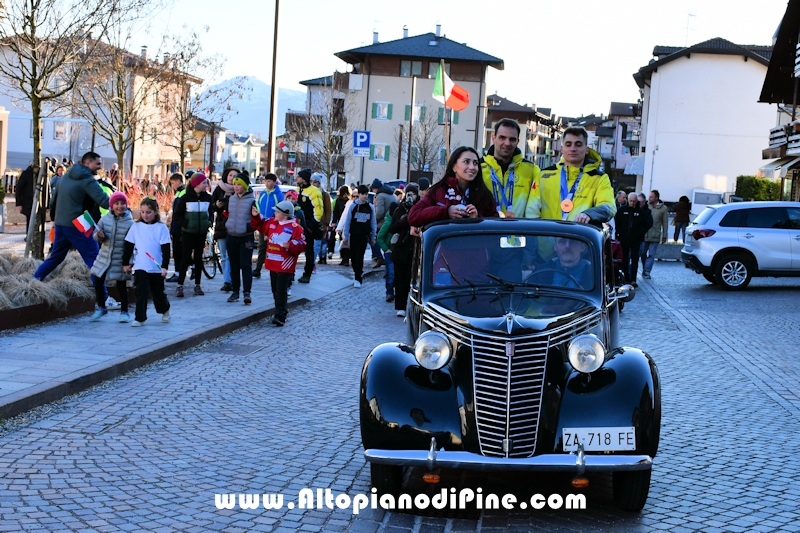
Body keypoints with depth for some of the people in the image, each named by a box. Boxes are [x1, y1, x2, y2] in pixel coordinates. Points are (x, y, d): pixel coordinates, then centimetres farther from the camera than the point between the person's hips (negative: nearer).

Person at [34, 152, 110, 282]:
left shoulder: (67, 176, 13)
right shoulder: (87, 180, -12)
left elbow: (54, 199, 20)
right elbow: (103, 200, -22)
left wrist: (55, 217, 27)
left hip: (60, 223, 8)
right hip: (77, 225, -8)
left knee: (55, 257, 21)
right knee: (94, 259, -5)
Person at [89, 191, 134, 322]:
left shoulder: (130, 222, -9)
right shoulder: (105, 219, 0)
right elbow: (95, 236, 5)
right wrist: (99, 236, -19)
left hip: (120, 260, -3)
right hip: (104, 257, 4)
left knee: (121, 285, 3)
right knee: (98, 282, 7)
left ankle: (124, 311, 16)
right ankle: (101, 307, 26)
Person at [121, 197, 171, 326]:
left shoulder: (161, 228, -3)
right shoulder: (136, 227, 3)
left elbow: (166, 249, -5)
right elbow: (128, 246, 9)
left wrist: (165, 266, -11)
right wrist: (126, 263, 8)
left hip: (157, 268, -1)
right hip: (140, 267, 1)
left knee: (158, 293, 12)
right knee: (141, 292, -7)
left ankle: (164, 310, 37)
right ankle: (140, 318, -2)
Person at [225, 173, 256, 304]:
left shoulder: (251, 201, -7)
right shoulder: (231, 199, 8)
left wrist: (249, 227, -19)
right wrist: (226, 224, 10)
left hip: (246, 237, -5)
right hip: (231, 236, 5)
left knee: (246, 266, -9)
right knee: (234, 266, 10)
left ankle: (247, 293, -13)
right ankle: (235, 291, 15)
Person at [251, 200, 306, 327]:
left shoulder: (295, 227, -12)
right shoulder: (272, 223, 9)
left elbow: (301, 245, -15)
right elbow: (260, 226, 25)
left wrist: (290, 246, -30)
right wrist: (256, 216, 11)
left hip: (285, 266, -8)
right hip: (273, 264, 8)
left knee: (281, 291, -9)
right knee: (275, 290, 15)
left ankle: (280, 316, -10)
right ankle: (281, 311, 27)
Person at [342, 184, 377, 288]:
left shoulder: (370, 207, 2)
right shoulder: (353, 205, -2)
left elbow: (373, 223, 8)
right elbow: (347, 221, 1)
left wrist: (373, 237, 8)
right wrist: (345, 236, -1)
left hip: (364, 236, -1)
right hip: (353, 235, 1)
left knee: (359, 257, -9)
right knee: (353, 256, 6)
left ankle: (358, 279, -10)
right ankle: (357, 274, 24)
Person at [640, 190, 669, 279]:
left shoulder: (663, 208, -2)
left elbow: (665, 223, 3)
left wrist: (664, 236, 1)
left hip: (655, 237, -2)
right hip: (644, 235, 2)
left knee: (651, 255, -1)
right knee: (643, 253, 9)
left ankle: (646, 271, 0)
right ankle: (644, 270, 23)